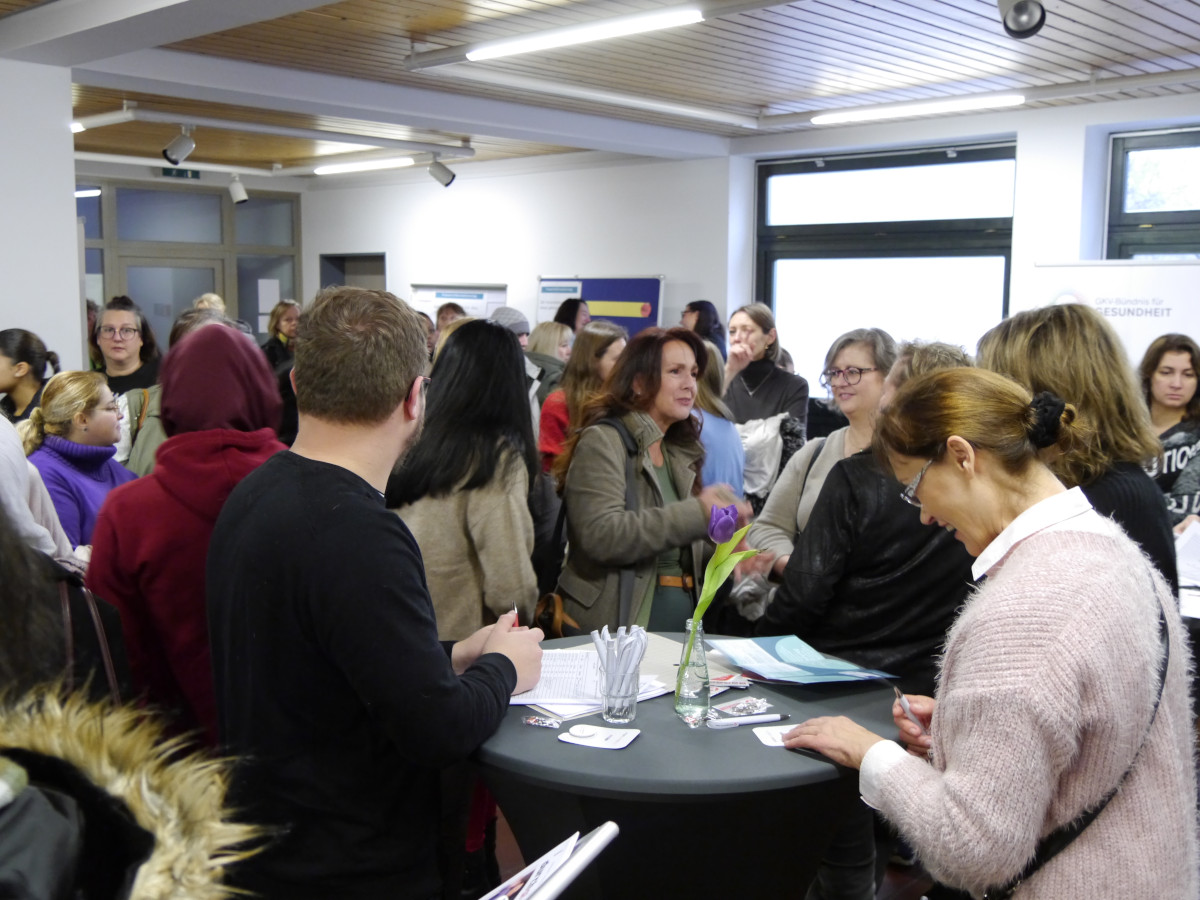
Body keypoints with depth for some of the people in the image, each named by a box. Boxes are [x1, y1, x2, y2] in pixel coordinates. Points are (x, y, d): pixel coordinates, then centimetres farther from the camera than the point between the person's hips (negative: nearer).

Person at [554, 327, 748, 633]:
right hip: (616, 623, -7)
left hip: (683, 615, 7)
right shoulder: (601, 442, -8)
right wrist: (697, 513, -25)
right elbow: (601, 536, -23)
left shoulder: (680, 452, 14)